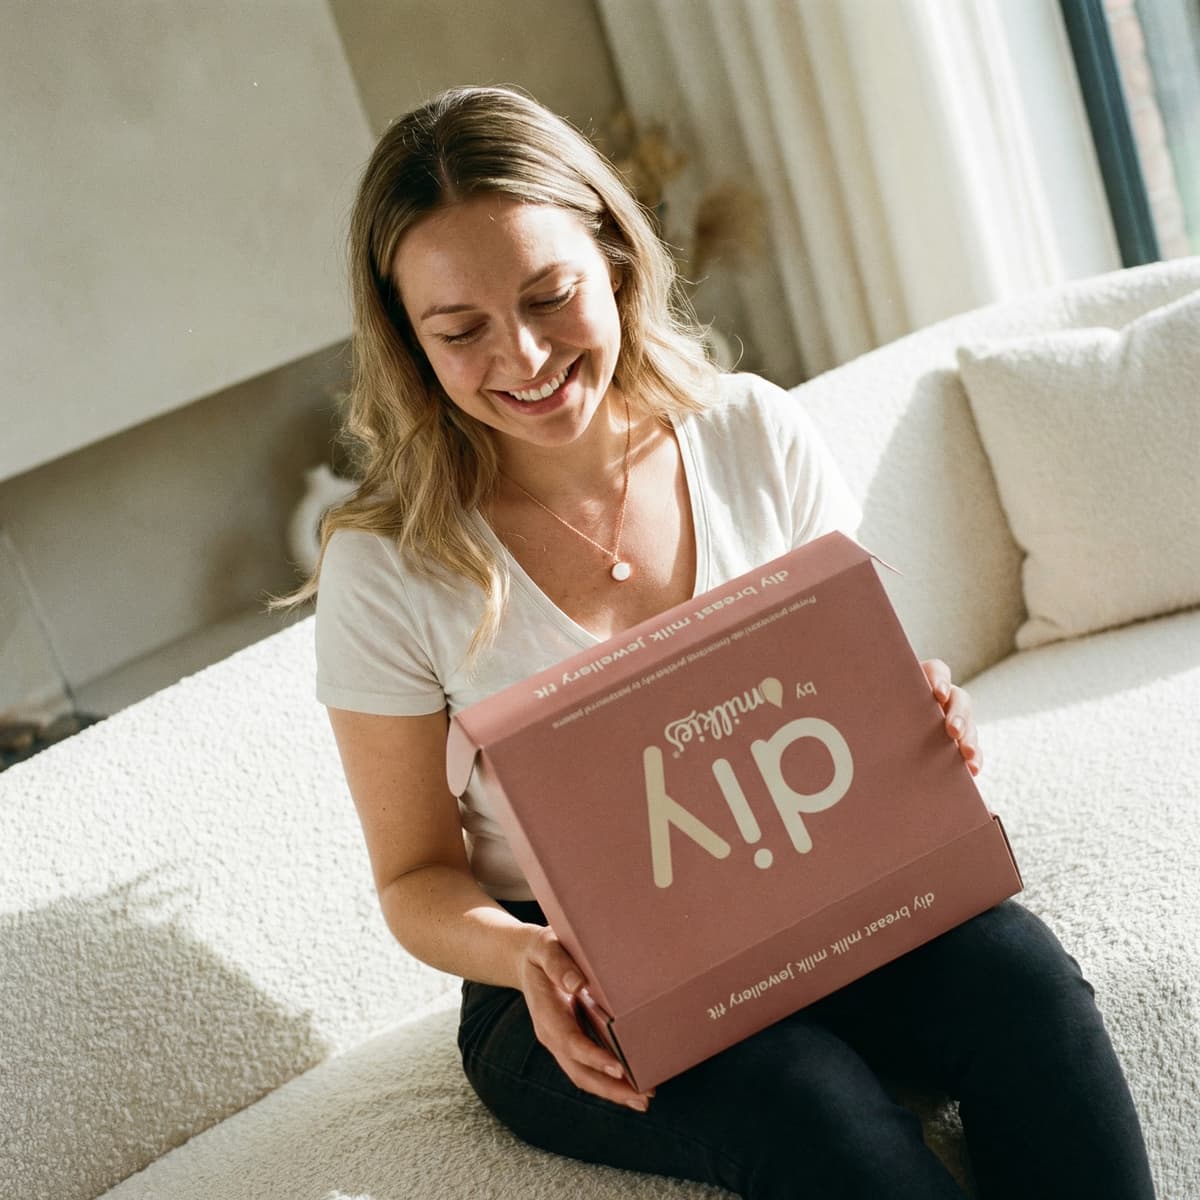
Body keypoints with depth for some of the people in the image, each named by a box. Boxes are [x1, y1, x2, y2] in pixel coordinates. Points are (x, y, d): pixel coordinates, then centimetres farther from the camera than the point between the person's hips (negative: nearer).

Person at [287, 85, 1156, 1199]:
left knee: (1009, 969, -27)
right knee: (806, 1100, -35)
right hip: (580, 991, -3)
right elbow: (417, 876, -2)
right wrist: (526, 958, -25)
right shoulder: (388, 569, -10)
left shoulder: (755, 437, -2)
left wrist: (926, 723, -19)